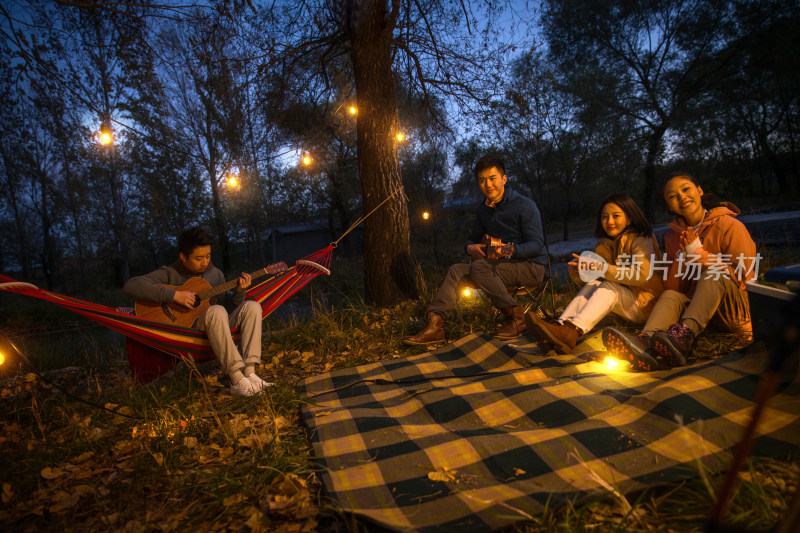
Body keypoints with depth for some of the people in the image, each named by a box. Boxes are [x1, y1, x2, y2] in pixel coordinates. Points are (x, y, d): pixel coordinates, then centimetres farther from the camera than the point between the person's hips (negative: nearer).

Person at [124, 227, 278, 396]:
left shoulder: (215, 274, 15)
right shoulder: (169, 274, -1)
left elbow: (232, 306, 18)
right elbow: (130, 286, -17)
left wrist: (239, 291, -4)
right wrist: (174, 295, -24)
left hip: (216, 334, 6)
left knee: (251, 306, -15)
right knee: (216, 311, -34)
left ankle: (250, 372, -28)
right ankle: (237, 380, -38)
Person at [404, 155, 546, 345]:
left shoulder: (524, 205, -9)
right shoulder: (484, 209, 12)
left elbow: (537, 245, -16)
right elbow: (473, 238, 23)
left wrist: (511, 250, -35)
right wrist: (470, 248, -2)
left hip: (530, 267, -7)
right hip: (500, 266, 7)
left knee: (479, 267, -31)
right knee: (457, 270, -15)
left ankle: (515, 318, -20)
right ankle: (434, 325, -23)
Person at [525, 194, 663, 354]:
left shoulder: (641, 240, -6)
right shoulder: (604, 244, 11)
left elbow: (642, 275, -25)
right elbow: (587, 280, 3)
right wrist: (576, 271, -22)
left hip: (644, 303, -5)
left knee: (609, 287, -31)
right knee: (593, 284, -22)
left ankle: (572, 331, -54)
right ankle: (561, 325, -46)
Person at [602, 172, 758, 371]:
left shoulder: (729, 226, -6)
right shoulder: (673, 236, 6)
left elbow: (745, 278, -12)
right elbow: (671, 288, 3)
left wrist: (698, 253, -16)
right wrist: (682, 258, -16)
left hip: (737, 311, -3)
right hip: (696, 307, 3)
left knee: (716, 271, -29)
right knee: (670, 296, -25)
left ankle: (684, 336, -51)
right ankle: (646, 343, -58)